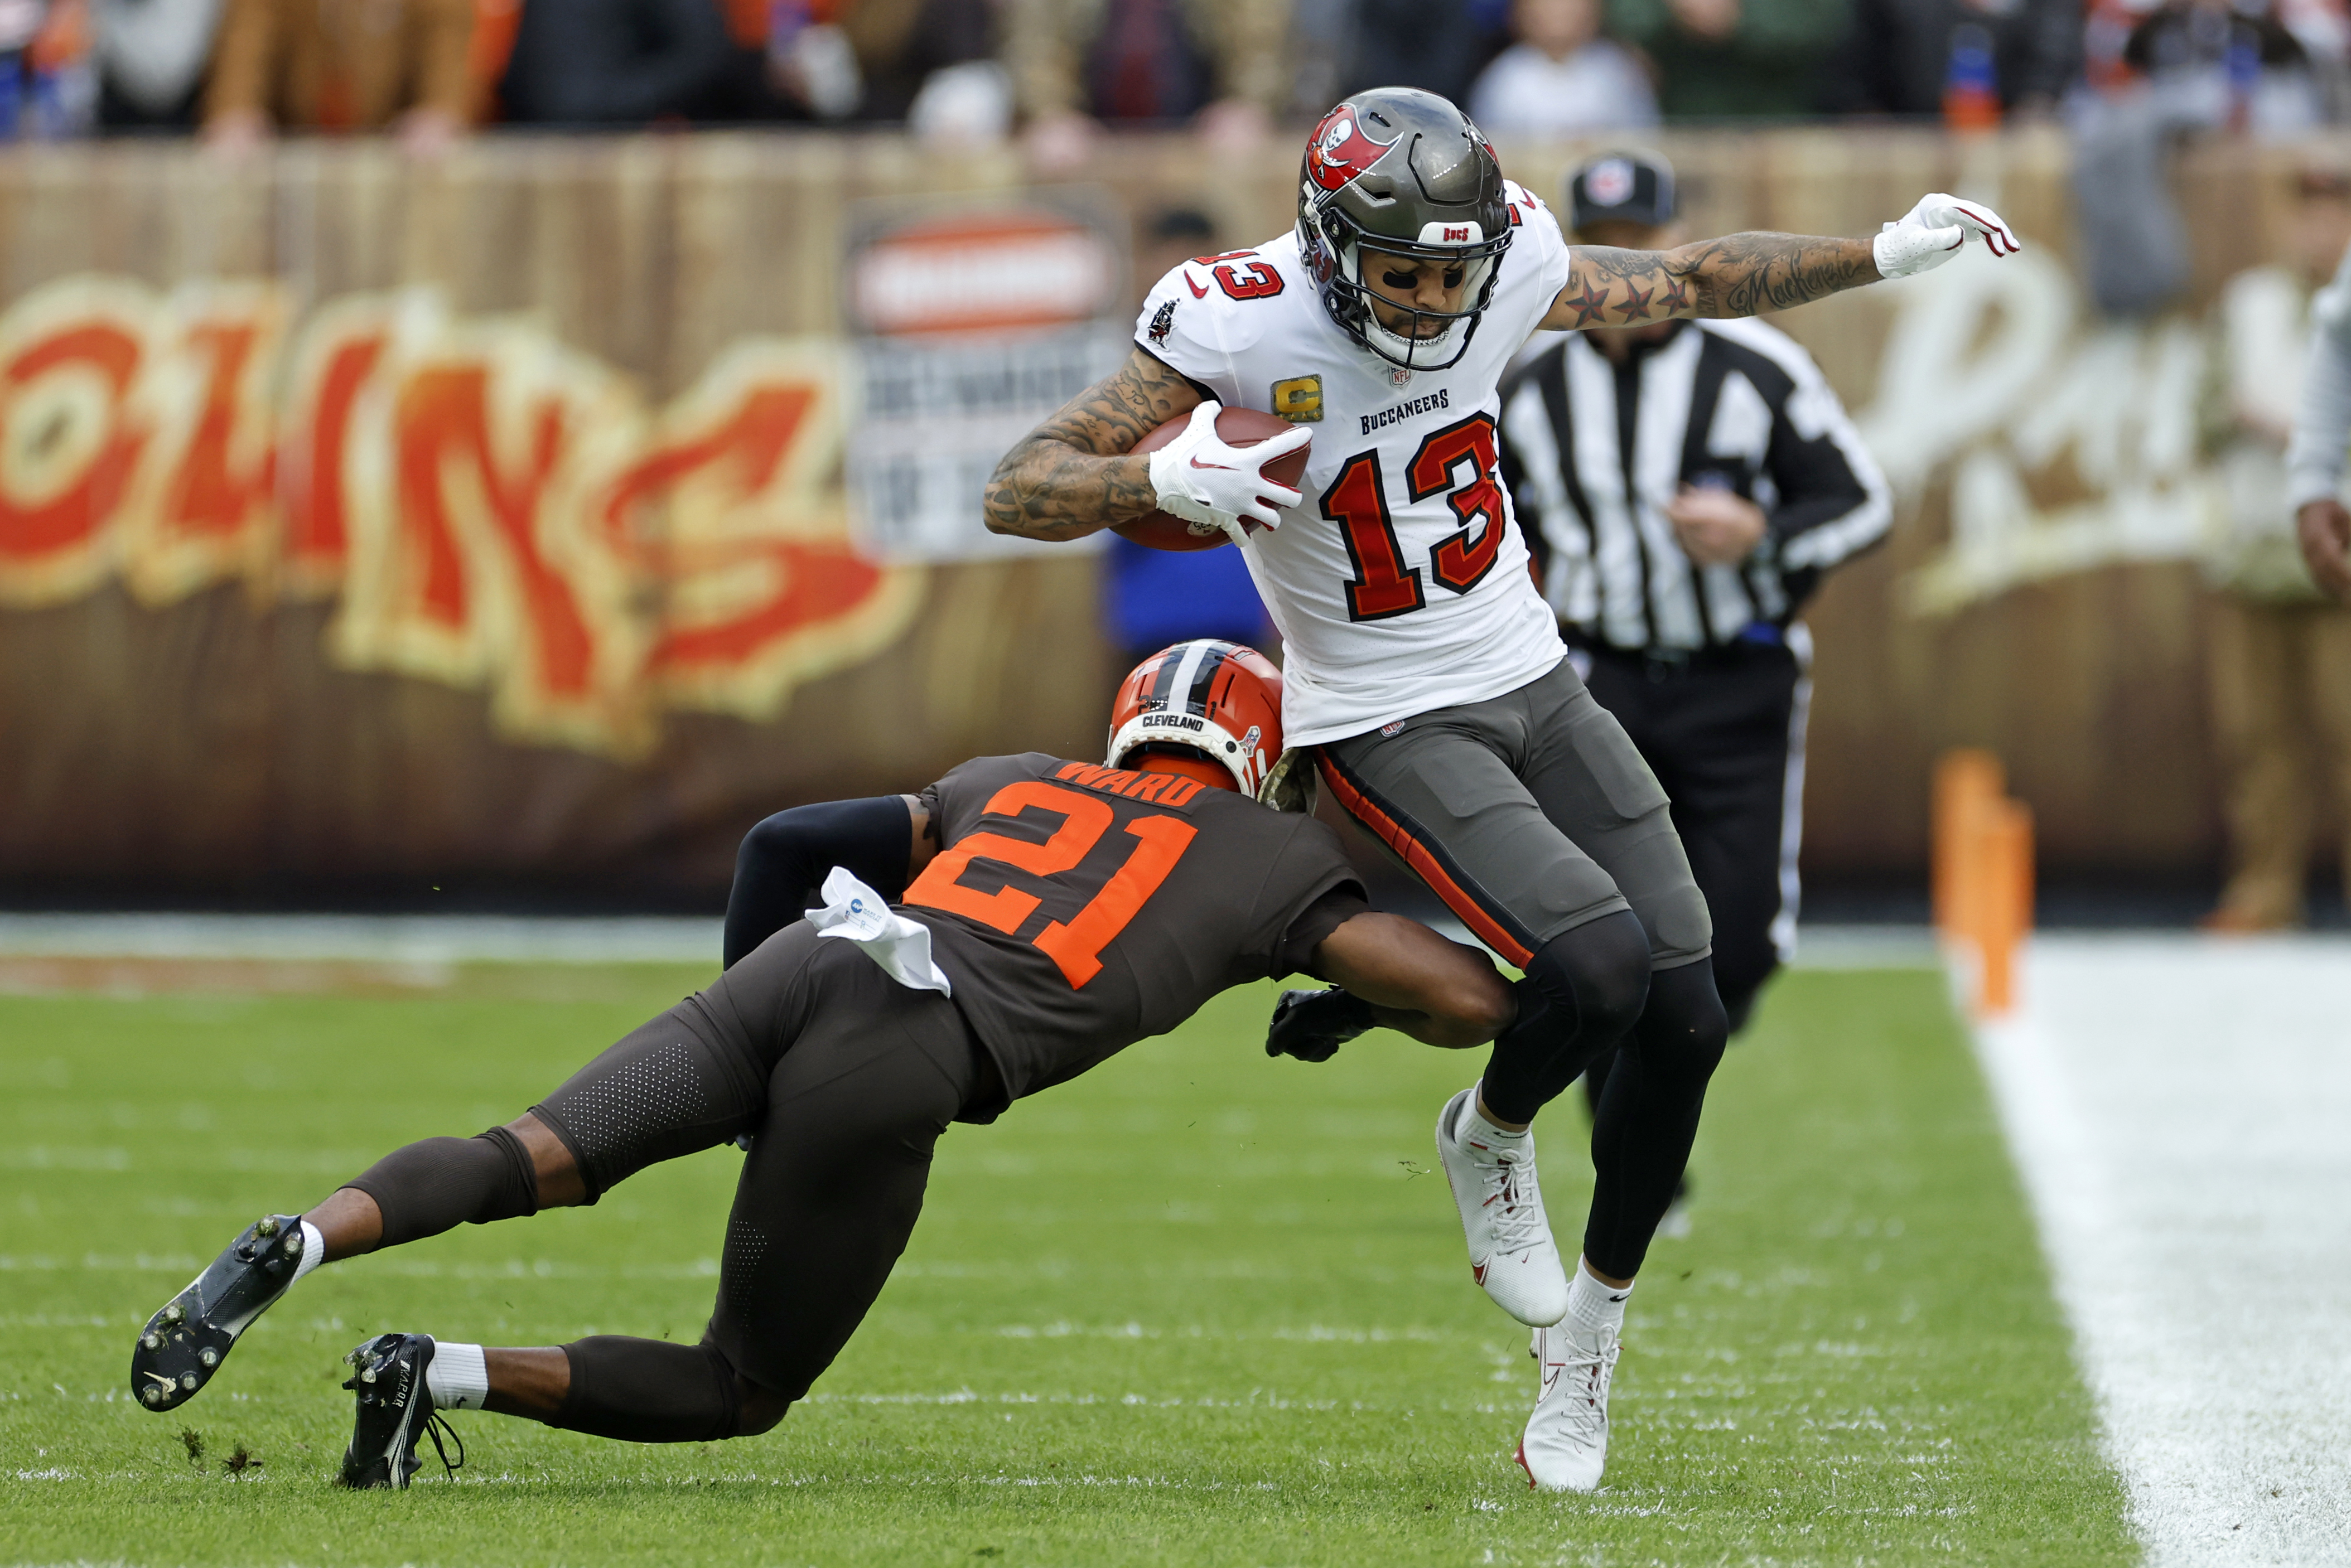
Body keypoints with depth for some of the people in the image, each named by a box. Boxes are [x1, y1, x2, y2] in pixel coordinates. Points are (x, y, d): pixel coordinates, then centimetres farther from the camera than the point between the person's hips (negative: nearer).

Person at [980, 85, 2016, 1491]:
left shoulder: (1509, 269, -8)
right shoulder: (1246, 327, -22)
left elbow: (1688, 284, 12)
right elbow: (1021, 494, -21)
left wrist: (1884, 258, 8)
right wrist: (1165, 482, -40)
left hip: (1535, 686, 6)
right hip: (1388, 729, -6)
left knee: (1686, 1019, -1)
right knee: (1599, 964, -27)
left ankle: (1586, 1352, 19)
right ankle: (1490, 1140, 8)